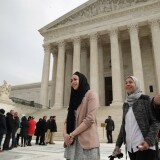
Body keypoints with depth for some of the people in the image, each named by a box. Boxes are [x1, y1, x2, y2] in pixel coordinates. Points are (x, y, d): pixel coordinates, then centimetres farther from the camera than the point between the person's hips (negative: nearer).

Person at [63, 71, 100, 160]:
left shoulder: (91, 94, -3)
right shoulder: (75, 96, 17)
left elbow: (90, 119, -14)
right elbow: (68, 119, 13)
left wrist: (72, 134, -12)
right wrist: (65, 134, -5)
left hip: (86, 140, -5)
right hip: (72, 141, 6)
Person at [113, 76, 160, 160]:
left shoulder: (145, 99, -2)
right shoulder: (126, 104, 12)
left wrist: (148, 140, -19)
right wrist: (118, 144, 11)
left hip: (143, 146, -5)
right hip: (130, 147, 5)